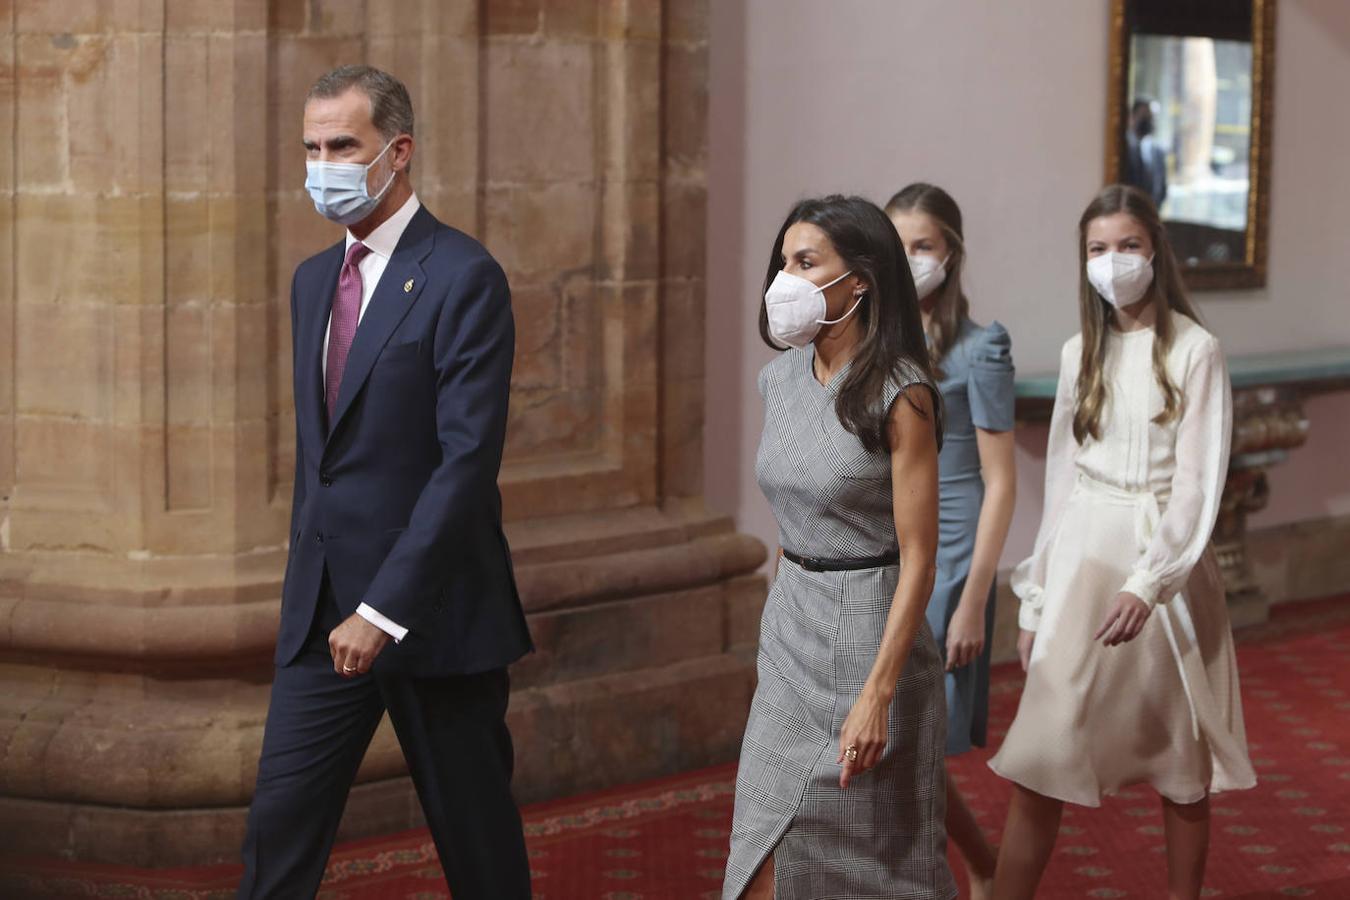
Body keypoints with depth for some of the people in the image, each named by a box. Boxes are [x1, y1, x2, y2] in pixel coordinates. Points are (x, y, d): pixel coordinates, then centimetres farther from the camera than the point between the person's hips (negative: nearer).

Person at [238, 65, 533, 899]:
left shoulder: (464, 277, -12)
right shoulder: (314, 279, 13)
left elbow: (469, 457, -19)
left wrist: (385, 608, -22)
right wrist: (310, 577, 16)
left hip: (433, 608, -6)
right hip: (325, 610, 7)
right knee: (281, 821, 1)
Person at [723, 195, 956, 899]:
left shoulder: (899, 395, -14)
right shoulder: (781, 379, 6)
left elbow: (917, 559, -16)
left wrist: (877, 695, -20)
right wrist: (780, 620, 17)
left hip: (869, 635, -6)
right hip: (789, 635, 7)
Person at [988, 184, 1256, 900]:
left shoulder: (1194, 352, -5)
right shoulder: (1080, 354, 9)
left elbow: (1199, 486, -11)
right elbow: (1061, 481, 12)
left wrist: (1147, 583, -24)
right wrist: (1036, 600, 11)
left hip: (1166, 560, -3)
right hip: (1084, 560, 3)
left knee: (1180, 764, 7)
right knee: (1038, 762, -3)